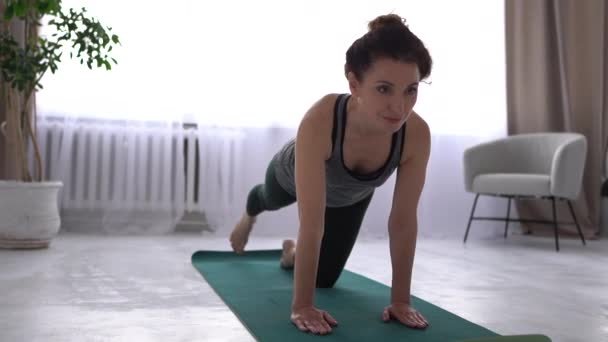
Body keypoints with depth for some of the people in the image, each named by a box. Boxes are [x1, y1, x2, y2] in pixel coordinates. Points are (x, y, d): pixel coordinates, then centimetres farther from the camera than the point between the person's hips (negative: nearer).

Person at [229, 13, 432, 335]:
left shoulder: (417, 134, -40)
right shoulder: (320, 121, -50)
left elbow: (403, 222, -31)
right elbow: (312, 223, -47)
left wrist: (401, 299, -27)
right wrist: (302, 306, -44)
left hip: (351, 196, 2)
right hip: (292, 177, -2)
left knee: (325, 278, 13)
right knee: (270, 200, 35)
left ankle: (292, 252, 47)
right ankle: (248, 216, 73)